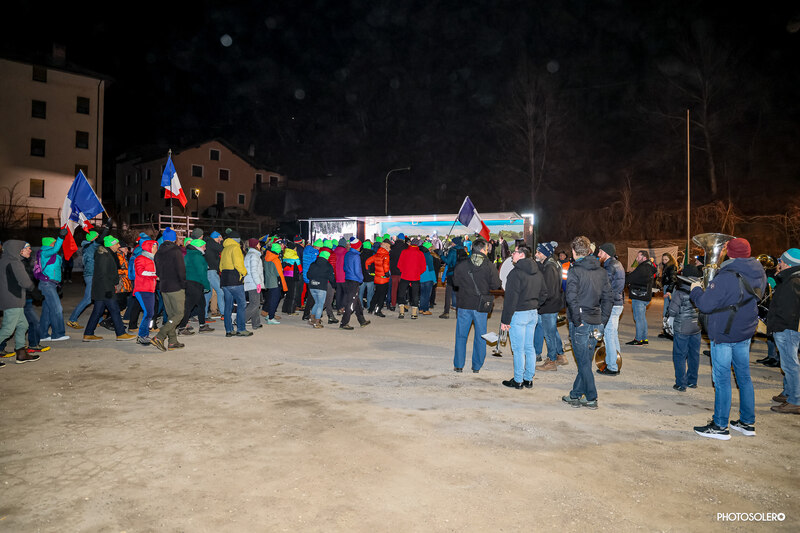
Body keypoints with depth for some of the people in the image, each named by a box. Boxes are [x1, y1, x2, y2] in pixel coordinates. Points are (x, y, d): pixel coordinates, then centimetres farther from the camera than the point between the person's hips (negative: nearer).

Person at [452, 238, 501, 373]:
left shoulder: (461, 265, -5)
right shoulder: (490, 266, -8)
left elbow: (455, 283, 3)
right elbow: (495, 285, -7)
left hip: (464, 305, 1)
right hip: (481, 306, 0)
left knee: (461, 335, 12)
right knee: (480, 336, 12)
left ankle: (458, 365, 16)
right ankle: (477, 366, 18)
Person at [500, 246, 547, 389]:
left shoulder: (516, 272, -16)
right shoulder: (538, 273, 9)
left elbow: (511, 298, -17)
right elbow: (544, 295, 15)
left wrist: (505, 320, -14)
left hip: (518, 314, -8)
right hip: (533, 313, 8)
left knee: (518, 349, 1)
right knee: (529, 347, 13)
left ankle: (518, 381, 8)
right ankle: (529, 379, 21)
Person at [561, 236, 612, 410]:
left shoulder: (575, 271, -12)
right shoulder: (601, 271, 8)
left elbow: (572, 298, -22)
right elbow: (609, 298, 8)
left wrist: (577, 321, -13)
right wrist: (602, 321, 11)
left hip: (580, 324, -6)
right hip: (596, 324, 6)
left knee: (584, 362, 4)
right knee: (585, 361, 13)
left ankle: (591, 398, 11)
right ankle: (575, 395, 23)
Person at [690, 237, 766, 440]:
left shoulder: (726, 278, -22)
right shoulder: (759, 275, 3)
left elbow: (705, 305, -21)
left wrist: (696, 290, -2)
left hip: (724, 335, -8)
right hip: (745, 333, 8)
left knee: (722, 379, 0)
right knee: (744, 377, 16)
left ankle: (720, 426, 7)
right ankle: (748, 423, 26)